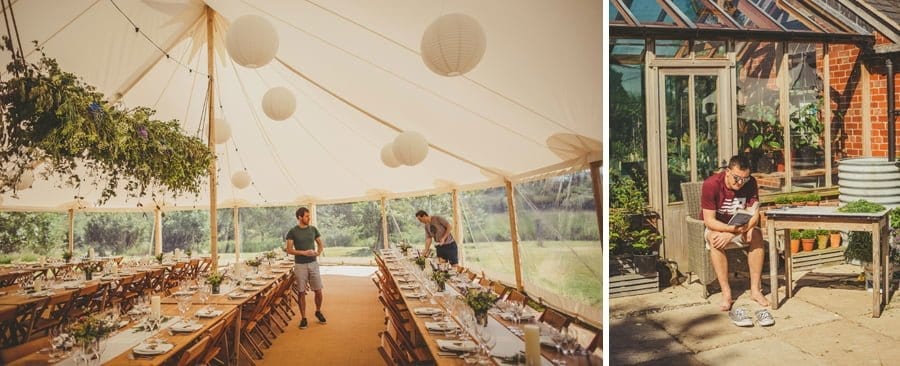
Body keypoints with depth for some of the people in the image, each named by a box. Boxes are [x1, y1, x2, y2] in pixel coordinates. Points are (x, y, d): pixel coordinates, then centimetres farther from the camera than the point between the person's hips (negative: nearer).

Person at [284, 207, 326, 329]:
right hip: (300, 265, -3)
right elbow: (289, 250, -7)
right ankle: (303, 318, 14)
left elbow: (321, 244, 13)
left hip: (313, 264, 3)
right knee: (302, 292, 3)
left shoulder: (313, 229, 5)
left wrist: (318, 252, -8)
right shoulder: (293, 231, -5)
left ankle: (318, 312, 27)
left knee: (318, 291, 4)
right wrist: (304, 252, -18)